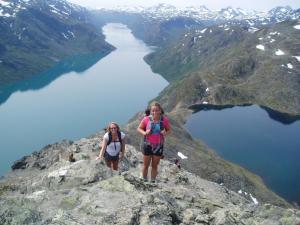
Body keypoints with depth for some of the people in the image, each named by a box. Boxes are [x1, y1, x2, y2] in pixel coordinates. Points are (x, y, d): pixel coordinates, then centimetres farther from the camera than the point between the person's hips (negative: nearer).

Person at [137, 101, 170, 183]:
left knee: (155, 166, 17)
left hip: (159, 146, 1)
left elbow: (169, 129, 3)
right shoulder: (146, 119, -16)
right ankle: (144, 181, 34)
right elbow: (139, 128, -2)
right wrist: (144, 133, -22)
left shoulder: (165, 119, -13)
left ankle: (153, 182, 34)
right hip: (147, 145, -1)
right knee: (146, 165, 14)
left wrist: (165, 133, -19)